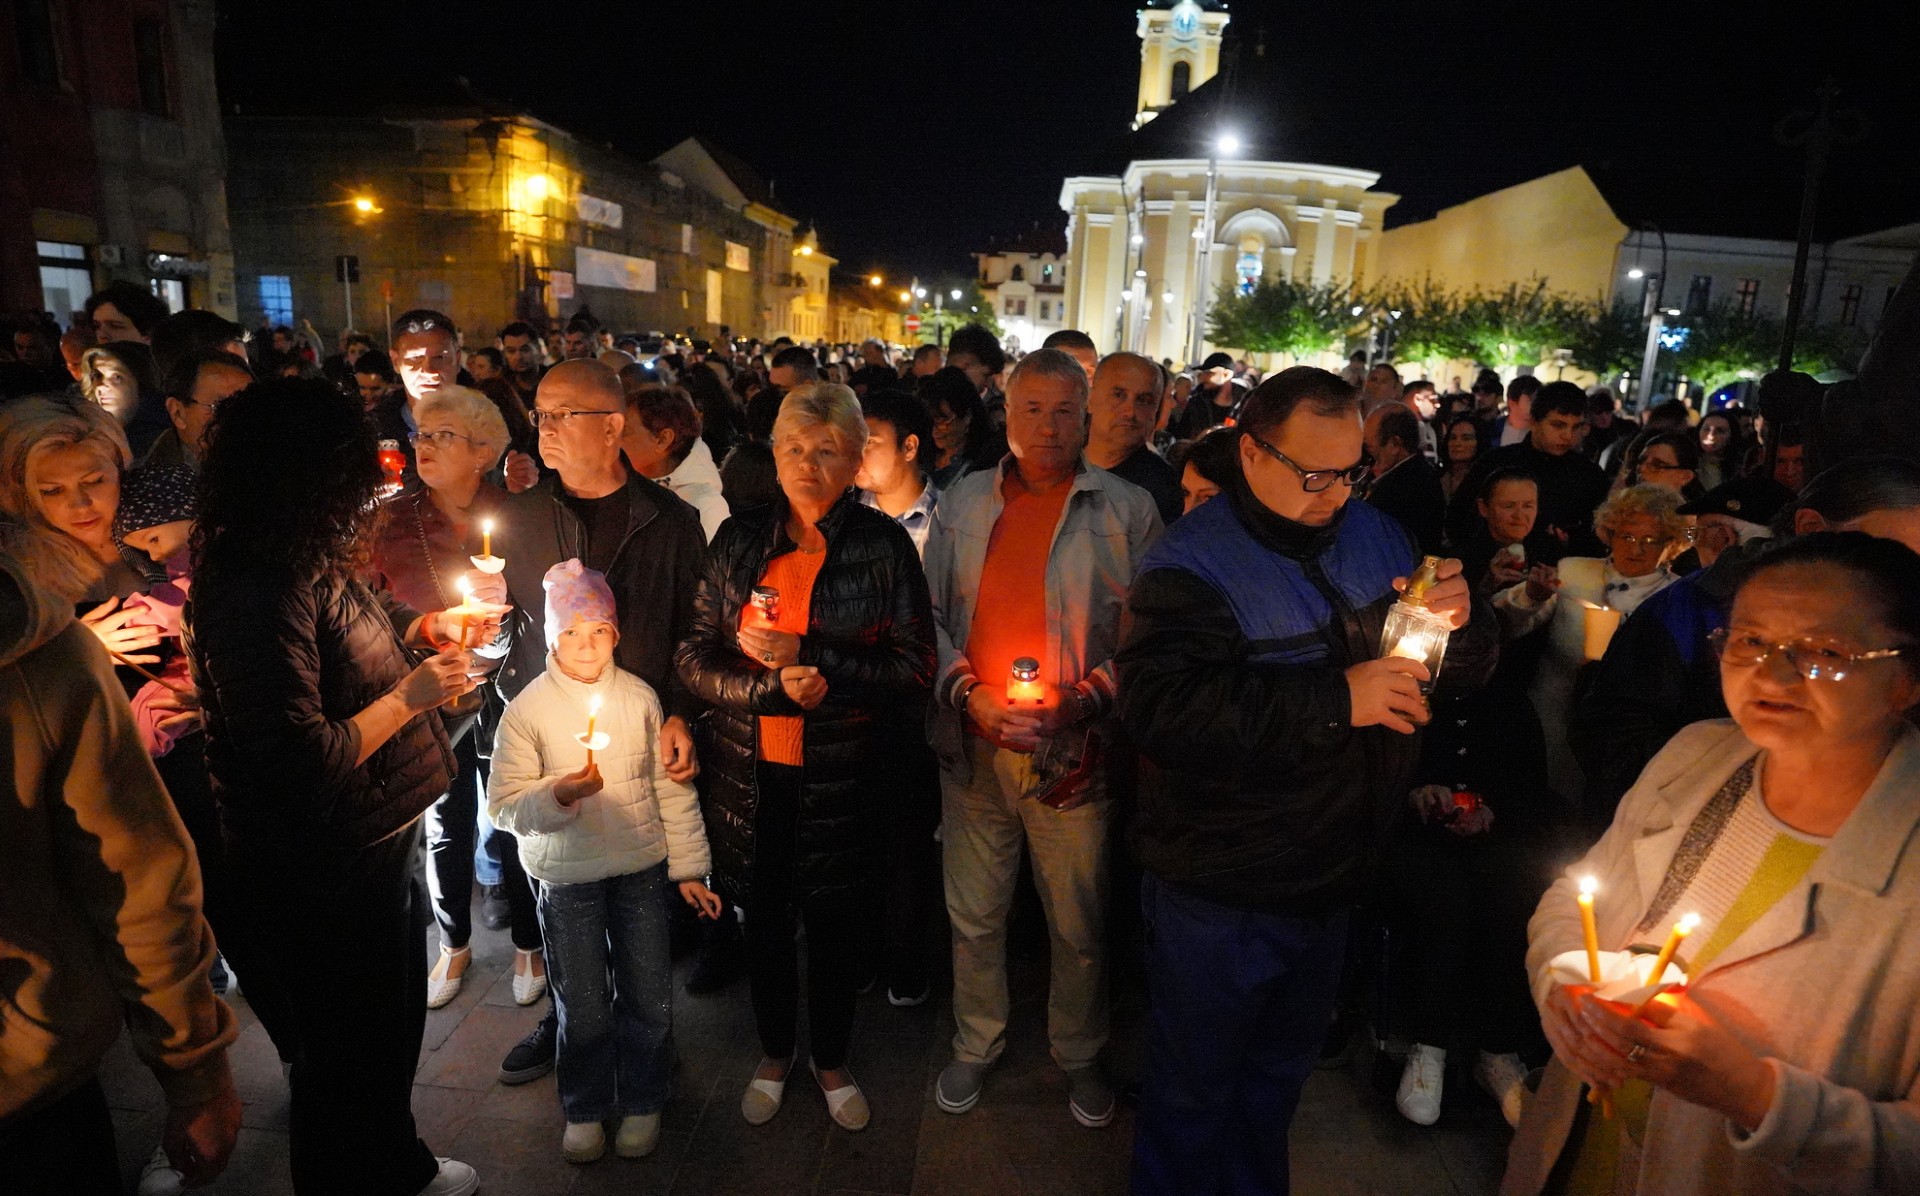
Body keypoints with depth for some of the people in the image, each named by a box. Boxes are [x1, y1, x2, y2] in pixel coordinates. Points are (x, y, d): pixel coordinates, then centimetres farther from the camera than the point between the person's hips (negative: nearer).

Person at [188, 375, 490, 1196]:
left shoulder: (296, 560, 3)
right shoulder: (256, 590, -28)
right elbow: (303, 760, -30)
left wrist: (409, 632, 4)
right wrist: (412, 696, -21)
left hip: (371, 838, 10)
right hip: (326, 868, -10)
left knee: (394, 1014, 27)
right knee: (350, 1045, 13)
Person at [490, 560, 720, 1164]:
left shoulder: (641, 697, -4)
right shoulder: (527, 708, -8)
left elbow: (671, 786, 2)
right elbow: (502, 806, -9)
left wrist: (688, 867, 4)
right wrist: (557, 794, -28)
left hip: (642, 869, 1)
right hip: (567, 878, -1)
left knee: (647, 996, 11)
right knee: (583, 1006, 10)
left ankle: (641, 1102, 35)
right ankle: (584, 1109, 36)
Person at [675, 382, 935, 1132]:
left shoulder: (883, 545, -7)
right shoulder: (740, 539, 1)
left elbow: (915, 669, -11)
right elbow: (696, 658, -1)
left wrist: (805, 653, -20)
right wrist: (774, 685, -19)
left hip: (840, 778, -2)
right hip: (751, 771, 2)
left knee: (835, 923, 14)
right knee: (763, 916, 17)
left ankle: (831, 1061, 41)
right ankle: (774, 1054, 43)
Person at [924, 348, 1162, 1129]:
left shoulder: (1128, 510, -2)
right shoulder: (963, 503, 6)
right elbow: (931, 613, 7)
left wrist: (1084, 700, -14)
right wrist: (968, 695, -7)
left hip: (1076, 749, -2)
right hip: (974, 743, 2)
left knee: (1079, 923, 11)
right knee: (974, 913, 16)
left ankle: (1078, 1056, 37)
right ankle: (975, 1046, 39)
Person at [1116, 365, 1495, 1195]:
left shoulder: (1375, 537, 2)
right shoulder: (1190, 565, -19)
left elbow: (1465, 677, 8)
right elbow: (1157, 706, -35)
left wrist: (1459, 622, -16)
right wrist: (1335, 700, -36)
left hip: (1331, 879, 6)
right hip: (1219, 898, -6)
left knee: (1280, 1072, 28)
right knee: (1193, 1089, 15)